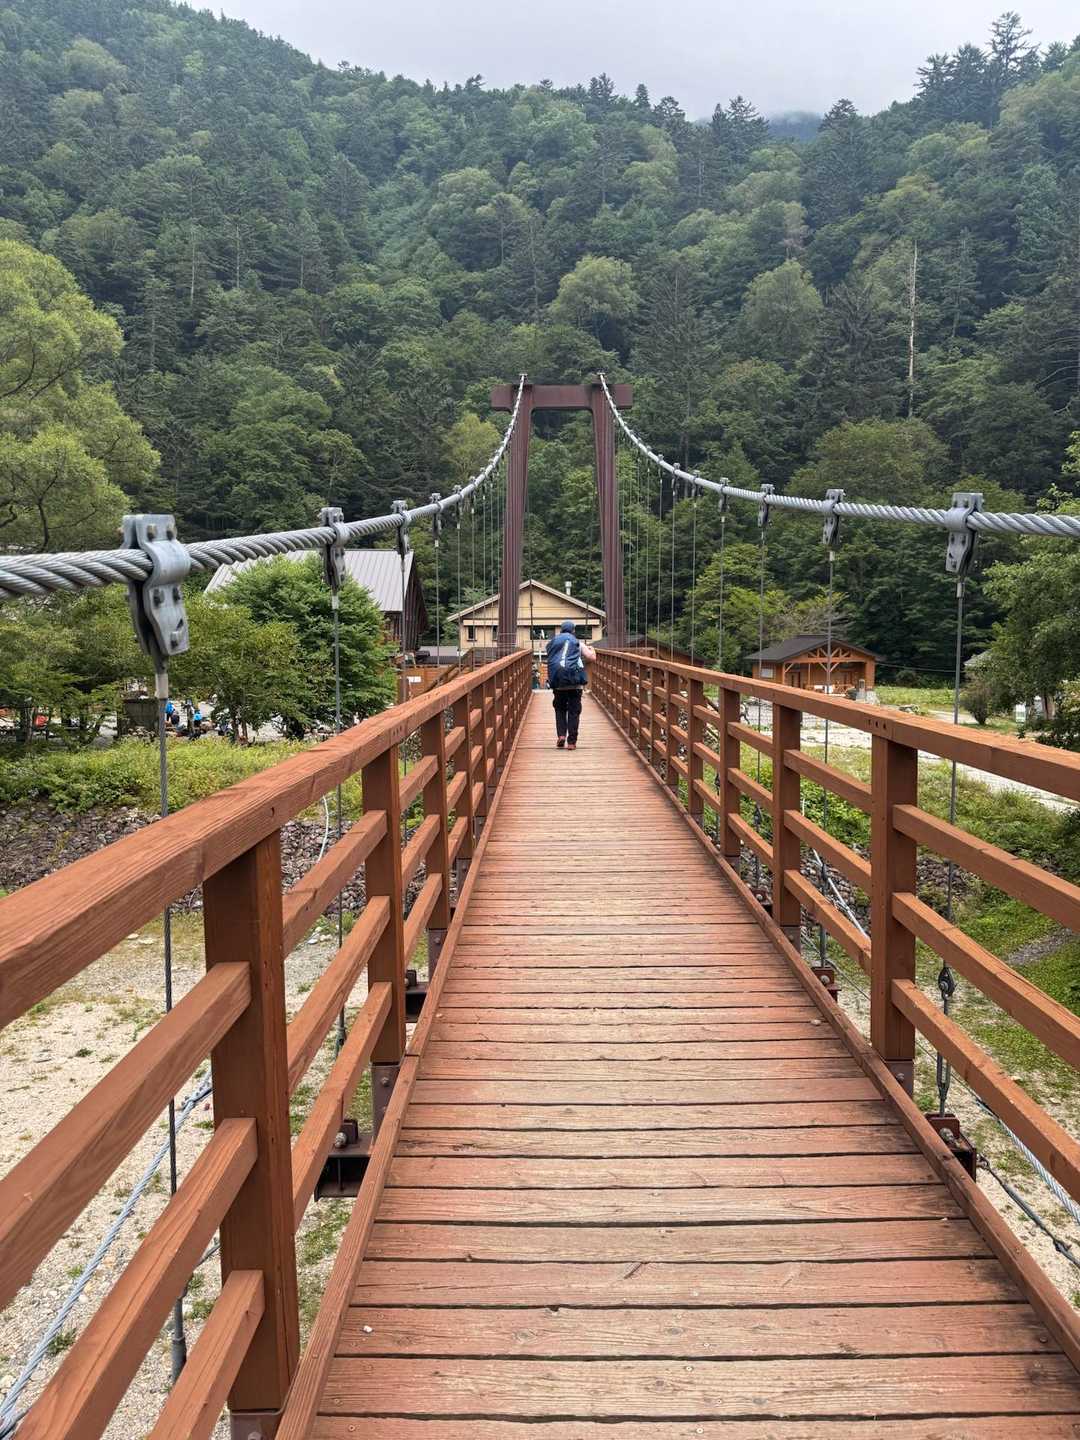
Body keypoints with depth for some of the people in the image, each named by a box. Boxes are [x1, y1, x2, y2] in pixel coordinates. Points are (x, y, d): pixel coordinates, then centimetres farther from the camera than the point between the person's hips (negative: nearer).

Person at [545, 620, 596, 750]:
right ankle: (571, 741, 0)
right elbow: (592, 657, 8)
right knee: (574, 711, 3)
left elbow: (550, 659, 20)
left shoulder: (552, 642, 16)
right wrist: (592, 649, 29)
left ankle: (561, 735, 2)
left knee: (560, 708, 19)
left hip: (557, 681, 2)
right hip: (575, 681, -2)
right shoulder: (578, 643, 11)